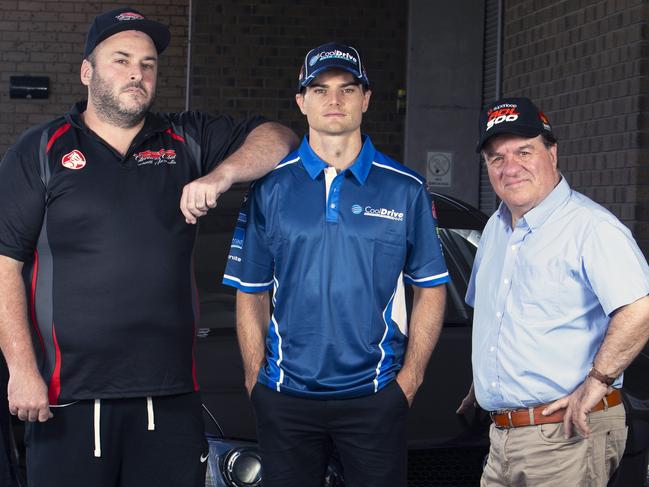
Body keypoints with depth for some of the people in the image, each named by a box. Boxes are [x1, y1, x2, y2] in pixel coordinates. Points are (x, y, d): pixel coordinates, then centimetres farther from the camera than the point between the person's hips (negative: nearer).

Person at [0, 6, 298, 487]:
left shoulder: (186, 140, 12)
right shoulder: (40, 152, 4)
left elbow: (278, 139, 9)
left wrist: (221, 175, -11)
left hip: (172, 394, 3)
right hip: (68, 397, -2)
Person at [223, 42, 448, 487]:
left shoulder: (405, 190, 3)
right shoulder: (270, 187, 4)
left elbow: (431, 289, 6)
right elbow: (251, 295, 7)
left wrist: (409, 379, -2)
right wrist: (256, 380, 1)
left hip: (375, 396, 0)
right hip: (286, 397, 1)